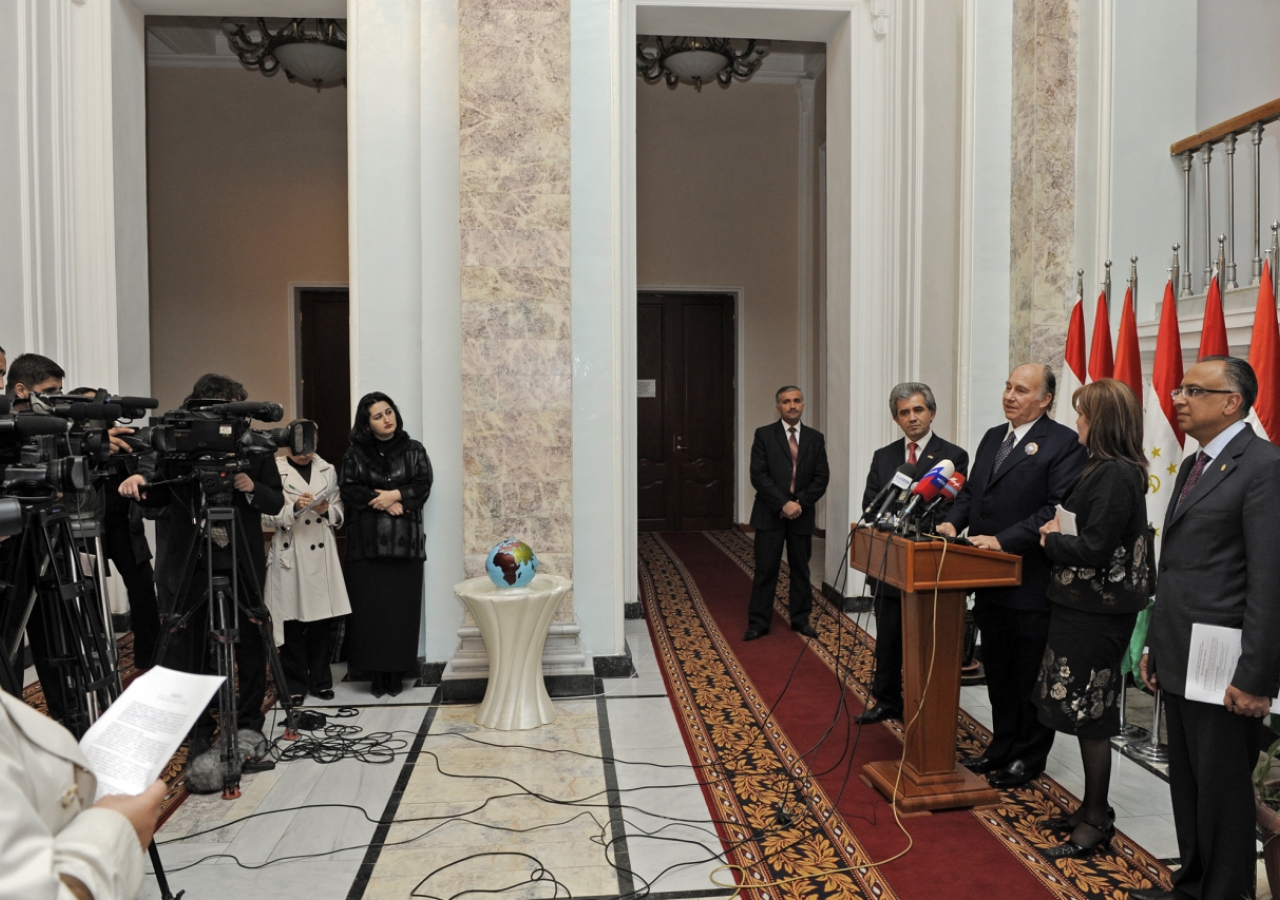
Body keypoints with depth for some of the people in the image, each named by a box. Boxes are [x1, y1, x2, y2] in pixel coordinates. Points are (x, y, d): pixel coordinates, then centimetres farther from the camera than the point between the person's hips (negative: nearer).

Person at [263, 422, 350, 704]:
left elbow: (340, 513, 15)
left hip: (322, 553, 3)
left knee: (324, 619, 5)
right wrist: (294, 508, -18)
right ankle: (295, 684, 14)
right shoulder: (275, 471, 1)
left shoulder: (327, 470, 13)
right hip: (290, 553, -3)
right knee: (292, 622, 1)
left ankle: (320, 680, 19)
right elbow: (267, 516, -3)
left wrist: (326, 510, -6)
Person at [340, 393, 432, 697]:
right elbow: (349, 490, -1)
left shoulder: (414, 451, 9)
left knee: (402, 608, -1)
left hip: (406, 543, 0)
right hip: (367, 543, 0)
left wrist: (396, 495, -14)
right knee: (370, 608, -1)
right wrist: (384, 503, -11)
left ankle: (397, 674, 8)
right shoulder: (355, 454, 8)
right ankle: (376, 673, 8)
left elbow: (423, 486, 0)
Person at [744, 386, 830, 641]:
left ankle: (801, 619, 22)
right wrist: (784, 504, -16)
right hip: (770, 514, -3)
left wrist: (800, 502, -11)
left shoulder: (815, 438, 7)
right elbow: (758, 476, -9)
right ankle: (758, 623, 8)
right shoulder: (764, 435, -1)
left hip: (802, 514, 3)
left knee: (801, 569, 10)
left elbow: (821, 478, 2)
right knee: (765, 570, 0)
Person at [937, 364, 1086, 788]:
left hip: (1032, 582, -7)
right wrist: (954, 521, -2)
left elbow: (1059, 510, -20)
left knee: (1030, 674, 8)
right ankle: (1002, 747, 34)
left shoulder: (1064, 443, -11)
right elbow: (971, 490, 17)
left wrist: (1003, 540, -24)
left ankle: (1029, 757, 24)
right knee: (997, 669, 18)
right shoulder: (993, 437, 13)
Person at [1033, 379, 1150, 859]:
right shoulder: (1108, 470, 11)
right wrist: (1058, 536, -1)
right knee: (1087, 715, 17)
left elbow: (1094, 549, -23)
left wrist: (1053, 539, -8)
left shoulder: (1115, 474, -19)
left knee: (1090, 717, 2)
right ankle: (1092, 809, 29)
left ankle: (1097, 821, 16)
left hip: (1096, 614, -10)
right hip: (1085, 607, 10)